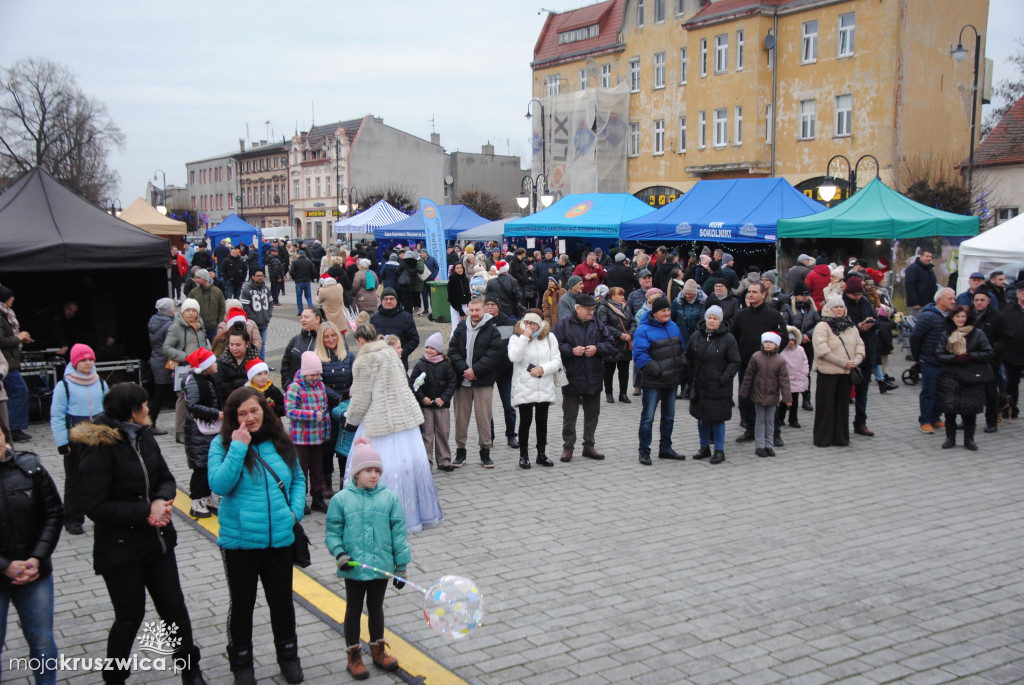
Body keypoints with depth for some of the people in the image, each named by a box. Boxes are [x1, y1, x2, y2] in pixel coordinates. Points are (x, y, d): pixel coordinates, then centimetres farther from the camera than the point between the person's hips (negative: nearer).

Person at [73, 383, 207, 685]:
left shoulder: (144, 437, 4)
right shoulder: (100, 448, -17)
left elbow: (166, 479, 9)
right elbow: (94, 506, -19)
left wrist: (162, 501, -13)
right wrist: (145, 513, -21)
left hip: (158, 542, 6)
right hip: (121, 550, -6)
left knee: (174, 608, 11)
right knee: (130, 617, 7)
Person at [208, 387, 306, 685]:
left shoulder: (280, 442, 2)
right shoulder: (222, 444, -8)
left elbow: (297, 479, 13)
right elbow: (219, 485, -21)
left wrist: (295, 511, -1)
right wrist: (238, 447, -24)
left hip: (280, 538, 3)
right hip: (239, 541, -2)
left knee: (282, 600, 15)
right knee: (242, 604, 12)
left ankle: (288, 656, 35)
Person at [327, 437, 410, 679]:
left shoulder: (390, 498, -5)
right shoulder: (341, 499, -8)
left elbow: (399, 534, -1)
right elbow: (333, 532, -2)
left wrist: (401, 566, 1)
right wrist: (340, 553, -17)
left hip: (381, 566, 2)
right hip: (354, 567, -2)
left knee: (376, 607, 18)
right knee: (354, 610, 13)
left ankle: (378, 650, 34)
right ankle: (354, 656, 25)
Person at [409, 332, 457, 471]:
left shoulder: (446, 365, 0)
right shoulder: (420, 365, 0)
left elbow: (452, 383, -1)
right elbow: (412, 383, -2)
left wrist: (444, 398, -11)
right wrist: (422, 398, -11)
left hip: (442, 404, 1)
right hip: (424, 405, -1)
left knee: (443, 433, 6)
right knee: (427, 434, 2)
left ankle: (444, 461, 16)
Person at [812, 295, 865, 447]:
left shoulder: (851, 327, 13)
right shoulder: (822, 327, -8)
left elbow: (859, 345, 13)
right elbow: (822, 350, -18)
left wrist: (857, 360, -9)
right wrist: (843, 362, -19)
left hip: (846, 373, 6)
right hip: (827, 372, -6)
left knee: (842, 405, 10)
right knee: (825, 406, 0)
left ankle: (841, 437, 19)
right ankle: (822, 438, 8)